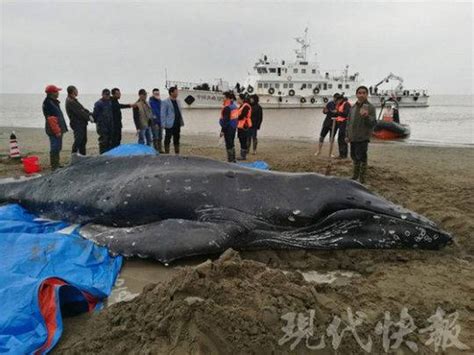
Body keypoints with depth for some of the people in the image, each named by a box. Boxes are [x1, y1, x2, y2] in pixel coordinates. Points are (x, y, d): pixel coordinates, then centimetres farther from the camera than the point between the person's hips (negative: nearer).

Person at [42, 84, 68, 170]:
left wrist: (61, 129, 23)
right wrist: (57, 131, -23)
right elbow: (50, 118, -22)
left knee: (58, 147, 17)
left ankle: (56, 165, 27)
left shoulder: (54, 102, 16)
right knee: (55, 148, -6)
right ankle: (54, 166, 0)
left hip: (58, 129, 11)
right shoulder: (48, 103, -16)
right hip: (54, 130, -11)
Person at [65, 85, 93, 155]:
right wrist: (88, 117, -14)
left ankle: (82, 155, 23)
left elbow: (83, 109, 13)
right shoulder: (70, 102, -15)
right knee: (78, 140, -11)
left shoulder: (74, 100, 17)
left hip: (82, 123, 11)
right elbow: (79, 112, -20)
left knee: (83, 140, 15)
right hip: (77, 124, -11)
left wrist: (89, 114, -1)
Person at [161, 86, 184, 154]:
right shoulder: (165, 102, -5)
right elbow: (163, 114, -7)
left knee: (176, 140, 12)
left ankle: (177, 153, 19)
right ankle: (167, 153, 7)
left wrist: (181, 122, 12)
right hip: (170, 125, -7)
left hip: (177, 125, 7)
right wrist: (164, 124, -14)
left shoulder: (177, 102, 16)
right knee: (168, 139, 1)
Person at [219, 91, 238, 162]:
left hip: (228, 128, -9)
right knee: (232, 144, 18)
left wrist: (222, 130, -19)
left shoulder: (227, 108, -19)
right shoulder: (235, 106, 10)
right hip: (233, 127, 9)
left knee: (228, 144, -2)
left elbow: (226, 120, -22)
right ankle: (233, 159, 26)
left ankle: (230, 160, 2)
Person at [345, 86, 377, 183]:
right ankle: (356, 173, 35)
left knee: (362, 157, -6)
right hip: (353, 137, 6)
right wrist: (347, 135, 13)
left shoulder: (370, 107, -7)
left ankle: (362, 176, 8)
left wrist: (367, 116, -33)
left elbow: (373, 123, -14)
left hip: (363, 138, -6)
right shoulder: (353, 108, 9)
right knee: (354, 156, 16)